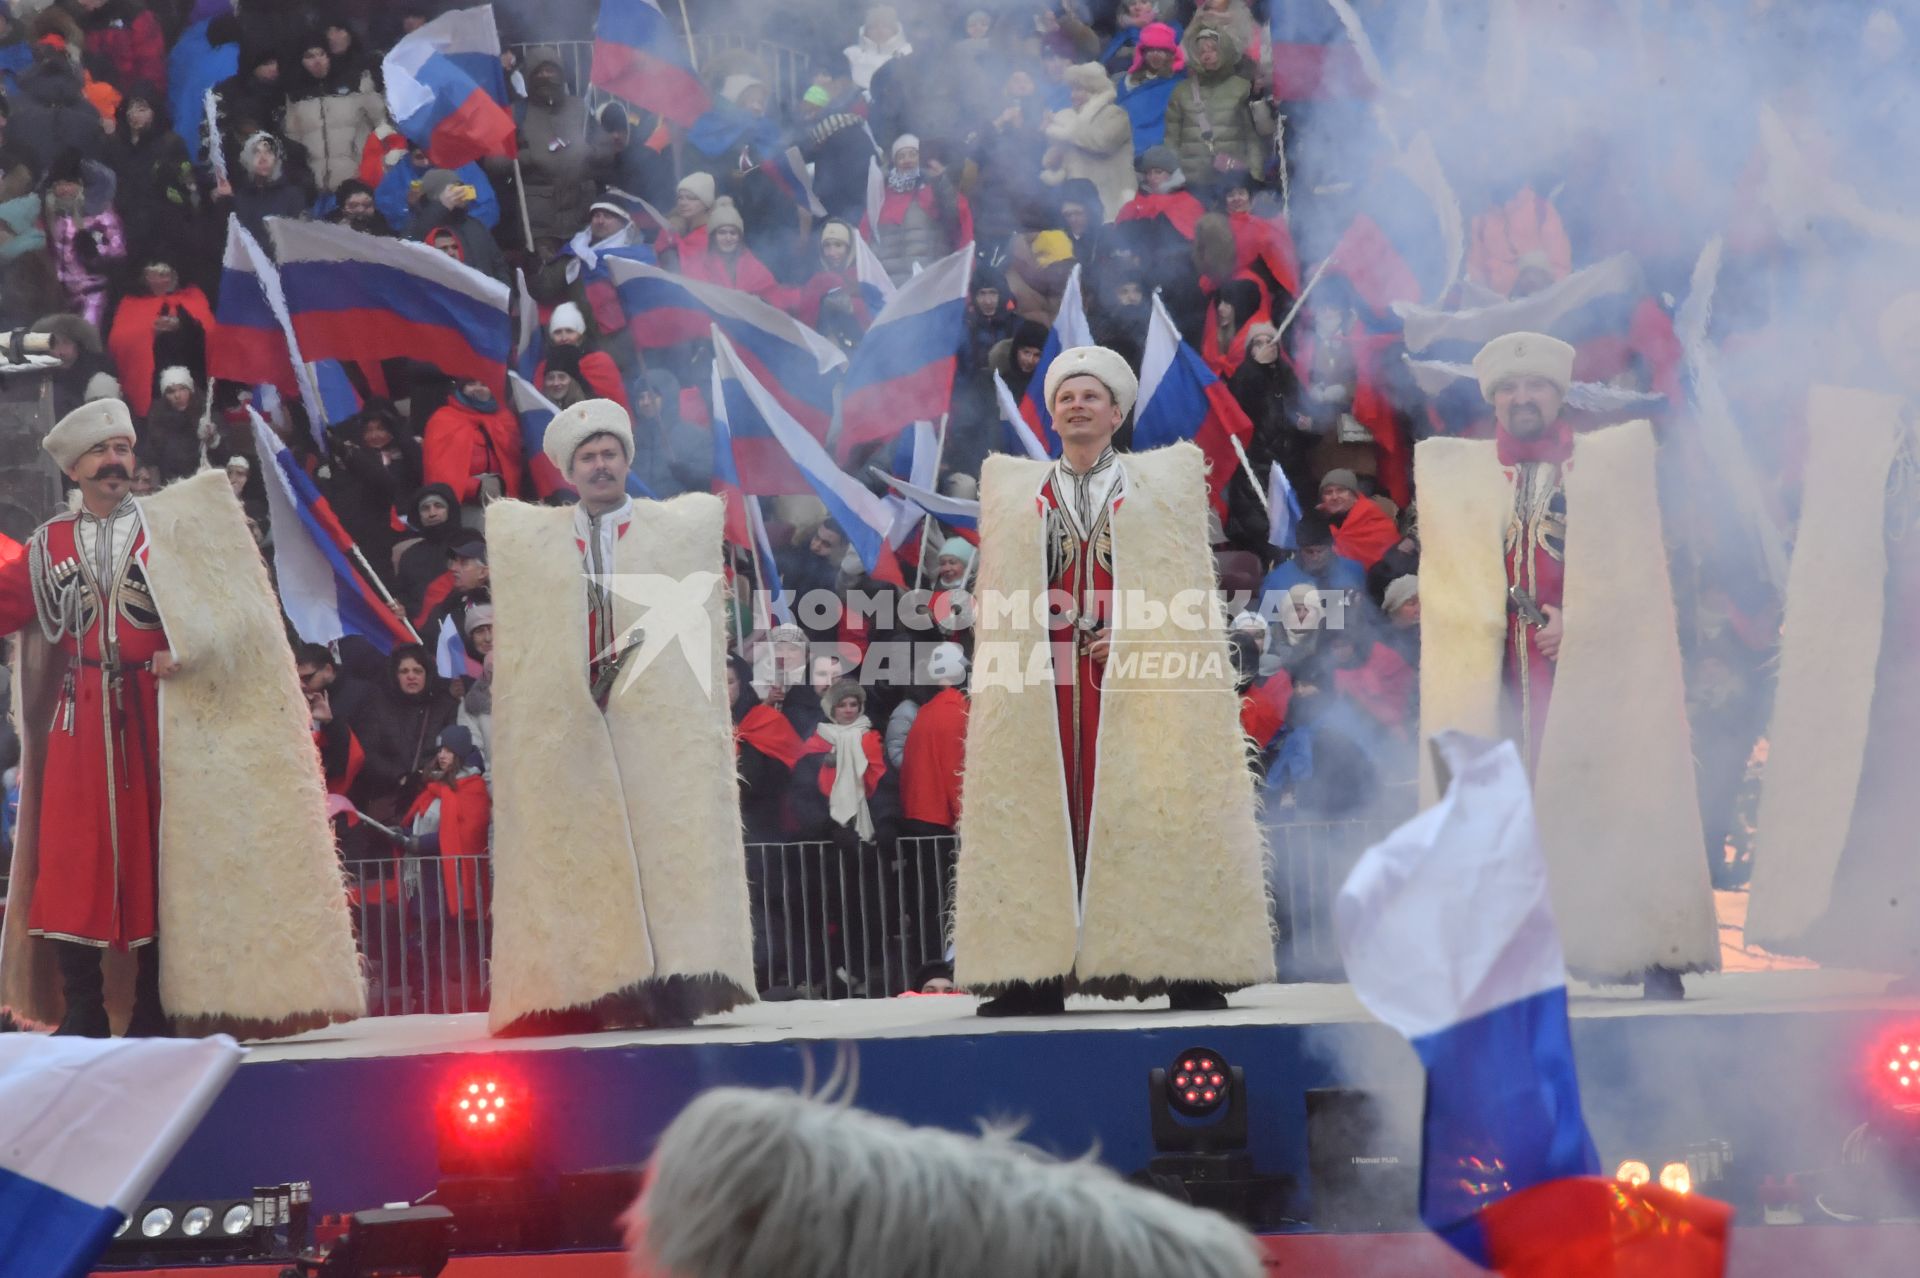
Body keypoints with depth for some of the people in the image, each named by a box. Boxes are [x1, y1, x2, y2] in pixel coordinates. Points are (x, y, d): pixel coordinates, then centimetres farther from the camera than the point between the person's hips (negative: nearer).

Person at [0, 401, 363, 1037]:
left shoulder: (173, 524, 5)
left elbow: (225, 601, -3)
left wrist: (184, 652, -16)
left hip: (158, 714, -2)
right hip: (81, 717, 2)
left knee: (159, 855, -2)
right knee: (73, 856, -4)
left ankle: (154, 1008, 4)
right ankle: (82, 1012, 1)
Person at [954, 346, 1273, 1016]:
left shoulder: (1160, 483, 12)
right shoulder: (1016, 492, 18)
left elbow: (1185, 582, 5)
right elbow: (1001, 594, 15)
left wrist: (1135, 634, -10)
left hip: (1136, 677, -2)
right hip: (1043, 676, 2)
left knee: (1144, 807, -7)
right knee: (1045, 807, -5)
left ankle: (1184, 970, -7)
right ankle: (1037, 974, -6)